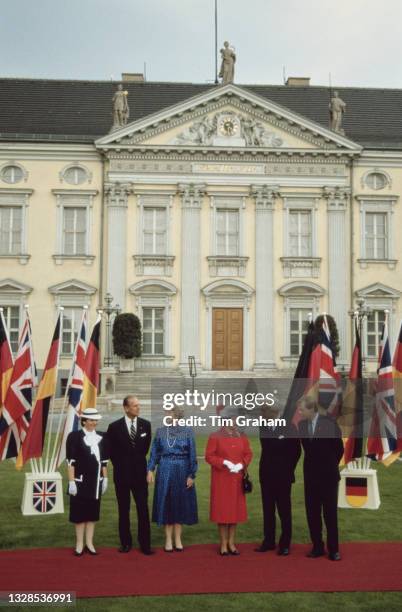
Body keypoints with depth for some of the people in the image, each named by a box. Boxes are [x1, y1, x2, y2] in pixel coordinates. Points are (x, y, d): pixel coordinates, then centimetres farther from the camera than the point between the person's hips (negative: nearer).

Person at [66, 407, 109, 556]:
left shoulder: (101, 438, 8)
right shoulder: (74, 436, -6)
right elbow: (70, 461, -9)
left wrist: (105, 478, 9)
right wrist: (71, 481, -13)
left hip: (96, 480, 4)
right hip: (80, 480, -4)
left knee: (93, 511, 9)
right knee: (80, 511, 2)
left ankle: (89, 543, 18)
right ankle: (79, 544, 12)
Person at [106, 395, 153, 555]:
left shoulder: (146, 425, 1)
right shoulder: (114, 427, -5)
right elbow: (111, 450, 5)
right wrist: (120, 465, 7)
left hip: (140, 473, 1)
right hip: (122, 473, -1)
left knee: (143, 509, -1)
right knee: (123, 510, 8)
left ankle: (145, 544, 5)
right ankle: (126, 542, 18)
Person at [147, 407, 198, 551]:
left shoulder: (187, 432, -3)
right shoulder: (160, 432, 2)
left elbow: (192, 456, -2)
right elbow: (154, 453, 6)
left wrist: (191, 475, -5)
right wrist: (150, 469, -3)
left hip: (182, 472, -1)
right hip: (165, 472, 1)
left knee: (180, 503, 6)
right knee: (166, 503, 5)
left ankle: (177, 539, 18)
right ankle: (168, 539, 15)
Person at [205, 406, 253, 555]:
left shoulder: (242, 437, 8)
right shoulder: (215, 437, -4)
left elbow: (248, 454, 8)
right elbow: (209, 456, -7)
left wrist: (241, 465, -11)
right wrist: (225, 463, -19)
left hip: (237, 479, 4)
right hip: (221, 479, -4)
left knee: (235, 509, 7)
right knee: (222, 510, -1)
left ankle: (231, 543, 17)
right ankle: (223, 544, 8)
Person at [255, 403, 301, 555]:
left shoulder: (289, 428, -8)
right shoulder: (263, 428, 3)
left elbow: (297, 451, -3)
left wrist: (288, 470, -1)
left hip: (283, 476, -4)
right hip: (266, 475, 4)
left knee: (284, 511, 3)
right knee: (267, 510, 8)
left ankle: (285, 544, 9)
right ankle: (269, 541, 16)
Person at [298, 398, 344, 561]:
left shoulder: (329, 423, -11)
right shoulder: (301, 425, 1)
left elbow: (339, 448, -1)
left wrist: (331, 466, 7)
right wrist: (313, 465, 5)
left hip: (328, 475, -4)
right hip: (311, 475, 4)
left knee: (330, 512, 1)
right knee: (312, 513, 6)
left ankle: (333, 549, 8)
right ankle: (317, 547, 15)